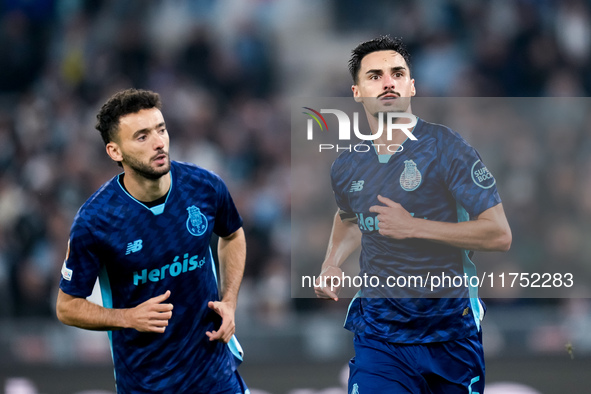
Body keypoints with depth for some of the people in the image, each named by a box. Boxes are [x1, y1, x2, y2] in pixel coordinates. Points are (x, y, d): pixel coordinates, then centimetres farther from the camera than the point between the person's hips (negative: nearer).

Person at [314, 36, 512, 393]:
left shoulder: (445, 147, -10)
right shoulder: (347, 167, 6)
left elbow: (499, 235, -15)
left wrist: (413, 227, -19)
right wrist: (332, 263, 11)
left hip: (451, 333, -3)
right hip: (379, 334, 3)